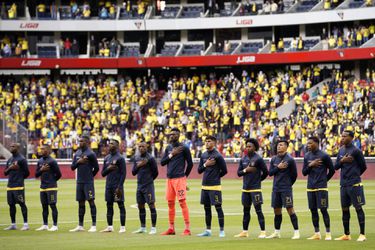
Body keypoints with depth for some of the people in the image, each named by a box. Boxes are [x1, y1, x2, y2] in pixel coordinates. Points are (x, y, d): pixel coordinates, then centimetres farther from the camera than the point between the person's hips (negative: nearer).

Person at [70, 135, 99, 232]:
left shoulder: (91, 154, -9)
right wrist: (78, 162, -8)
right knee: (81, 203, 9)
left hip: (88, 182, -7)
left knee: (91, 202, -6)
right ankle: (80, 226, 14)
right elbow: (72, 167, 11)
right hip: (79, 182, 7)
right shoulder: (77, 153, 12)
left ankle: (94, 225, -6)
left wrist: (90, 176, 6)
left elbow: (96, 168, -5)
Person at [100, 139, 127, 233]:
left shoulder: (120, 158, -6)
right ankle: (110, 227, 12)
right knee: (109, 206, 7)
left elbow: (123, 174, -10)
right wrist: (108, 169, -6)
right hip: (108, 185, 7)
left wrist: (119, 187, -16)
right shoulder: (107, 158, 14)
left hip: (117, 186, -7)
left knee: (121, 205, -3)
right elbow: (103, 173, 16)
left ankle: (122, 227, -2)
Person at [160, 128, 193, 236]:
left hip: (179, 178, -7)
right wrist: (171, 155, -4)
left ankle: (187, 229, -12)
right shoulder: (168, 148, 14)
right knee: (170, 203, 9)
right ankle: (171, 229, 16)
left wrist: (184, 176, 6)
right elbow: (162, 162, 9)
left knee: (182, 202, -11)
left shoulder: (184, 148, -4)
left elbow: (190, 164, -1)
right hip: (169, 178, 7)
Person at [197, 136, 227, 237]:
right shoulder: (203, 155, 11)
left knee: (218, 207, -5)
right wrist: (205, 165, -7)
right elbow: (199, 170, 11)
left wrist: (216, 177, 4)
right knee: (207, 208, 11)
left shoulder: (217, 156, -10)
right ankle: (208, 230, 18)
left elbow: (224, 171, -7)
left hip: (215, 186, -7)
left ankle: (222, 230, -1)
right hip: (204, 186, 7)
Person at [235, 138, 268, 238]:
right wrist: (245, 170, -10)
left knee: (258, 210, -7)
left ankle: (263, 232, -5)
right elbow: (238, 173, 9)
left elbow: (265, 172, -5)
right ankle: (244, 231, 18)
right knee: (246, 210, 12)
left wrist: (258, 180, 6)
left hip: (255, 189, -6)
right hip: (245, 189, 6)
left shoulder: (258, 159, -8)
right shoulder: (243, 159, 10)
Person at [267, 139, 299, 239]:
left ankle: (296, 232, -5)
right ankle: (277, 232, 19)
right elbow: (270, 172, 3)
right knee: (276, 210, 10)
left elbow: (294, 174, -2)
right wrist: (278, 167, -12)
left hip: (286, 189, -6)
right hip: (276, 188, 6)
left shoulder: (290, 159, -8)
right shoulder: (274, 159, 8)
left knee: (290, 209, -8)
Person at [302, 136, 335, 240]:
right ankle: (317, 233, 13)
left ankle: (328, 233, -3)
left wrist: (324, 180, 8)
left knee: (323, 209, -7)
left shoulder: (324, 156, -7)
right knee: (313, 210, 7)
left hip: (321, 187, -6)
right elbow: (304, 172, 9)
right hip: (310, 188, 6)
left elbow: (332, 170, 1)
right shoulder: (307, 156, 10)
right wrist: (310, 165, -8)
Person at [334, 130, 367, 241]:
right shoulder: (341, 150, 12)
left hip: (354, 185, -7)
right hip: (343, 185, 7)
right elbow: (336, 167, 12)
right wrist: (342, 161, -7)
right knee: (345, 209, 10)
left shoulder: (356, 151, -8)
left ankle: (362, 234, -3)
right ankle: (346, 235, 18)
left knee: (358, 208, -4)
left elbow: (363, 166, -2)